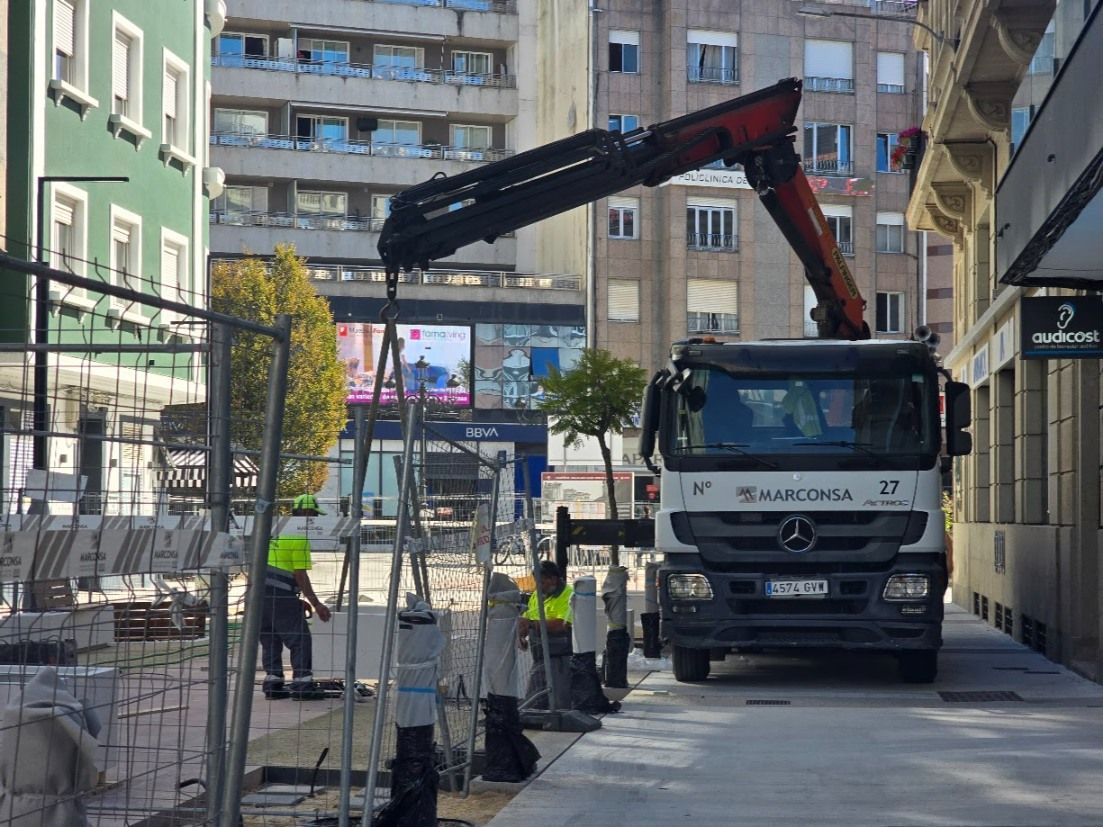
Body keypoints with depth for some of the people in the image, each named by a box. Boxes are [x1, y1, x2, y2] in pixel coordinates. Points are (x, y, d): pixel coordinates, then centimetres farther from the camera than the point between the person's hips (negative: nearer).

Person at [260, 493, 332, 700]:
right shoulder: (299, 537, -10)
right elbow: (300, 576, -13)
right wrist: (316, 604, -9)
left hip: (261, 591, 8)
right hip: (281, 595, -8)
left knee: (270, 640, 14)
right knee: (300, 639, -3)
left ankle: (273, 684, 14)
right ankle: (302, 684, -5)